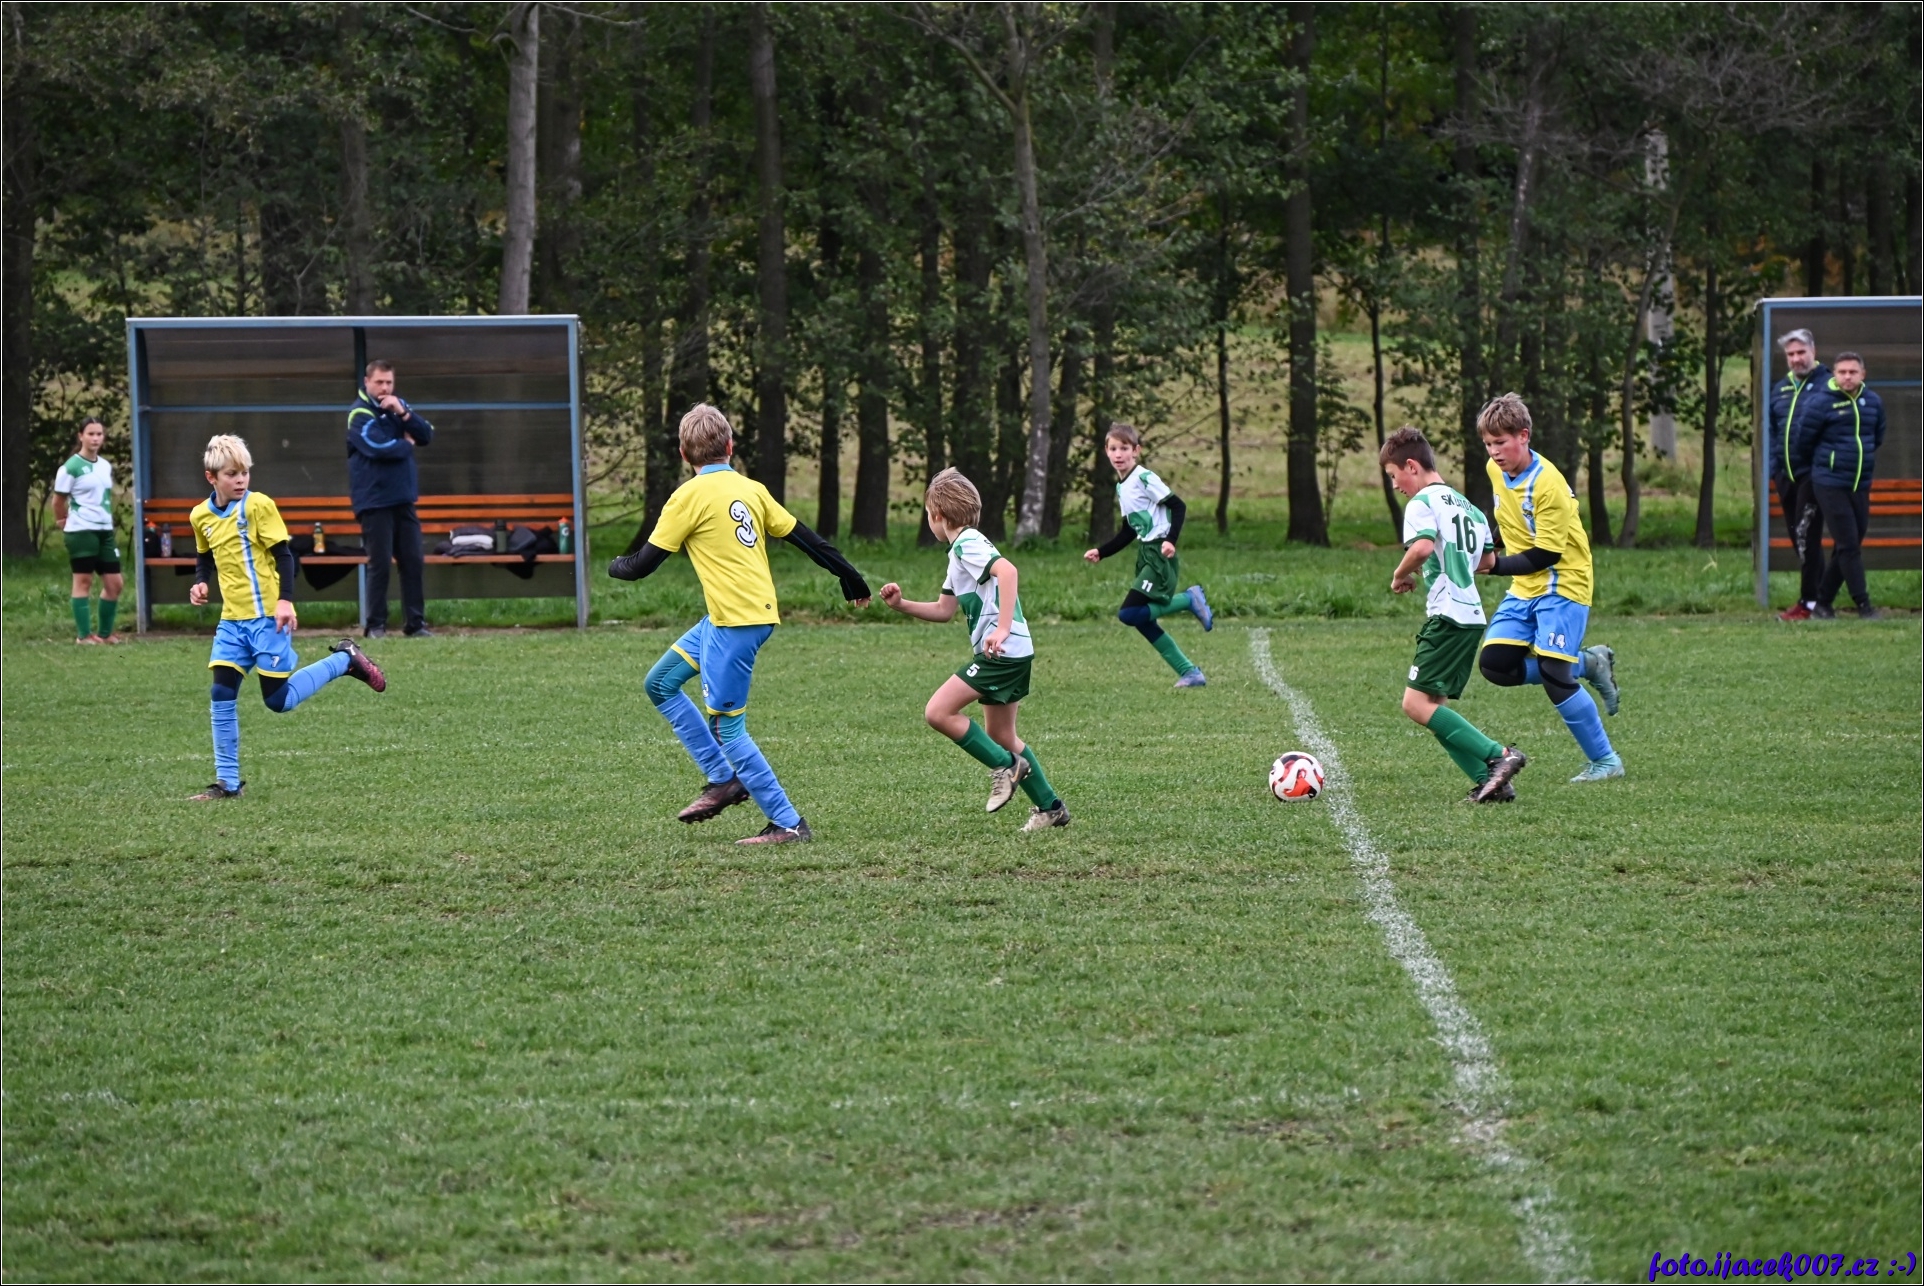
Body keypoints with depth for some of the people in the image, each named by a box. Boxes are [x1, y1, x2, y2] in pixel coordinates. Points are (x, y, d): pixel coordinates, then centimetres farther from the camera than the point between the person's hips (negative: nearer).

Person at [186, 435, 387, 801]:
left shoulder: (258, 506, -10)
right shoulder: (201, 516, 7)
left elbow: (283, 554, -10)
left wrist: (285, 600, -19)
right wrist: (200, 582, 3)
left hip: (267, 616, -5)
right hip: (232, 620, 5)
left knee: (278, 699, -4)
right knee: (222, 695, -3)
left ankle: (344, 660, 17)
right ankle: (227, 781, 4)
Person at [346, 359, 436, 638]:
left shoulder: (397, 405, 13)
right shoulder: (359, 414, -8)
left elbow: (427, 435, 3)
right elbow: (378, 447, -22)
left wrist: (403, 413, -11)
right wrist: (407, 444, -5)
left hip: (403, 499, 6)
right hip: (374, 501, -6)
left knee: (413, 562, 4)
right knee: (380, 564, -5)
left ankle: (416, 623, 8)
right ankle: (376, 624, 2)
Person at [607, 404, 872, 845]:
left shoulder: (691, 496, -9)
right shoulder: (751, 489, 11)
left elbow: (643, 564, -5)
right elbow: (802, 537, 14)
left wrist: (616, 566, 18)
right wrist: (849, 577, 25)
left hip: (734, 622, -8)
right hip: (759, 612, 8)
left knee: (726, 727, -3)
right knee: (660, 684, 16)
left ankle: (788, 824, -2)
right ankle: (723, 780, 17)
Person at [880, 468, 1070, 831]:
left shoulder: (968, 543, -10)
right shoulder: (959, 551, 21)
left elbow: (1007, 570, -27)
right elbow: (945, 610, 25)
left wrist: (1003, 627, -33)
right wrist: (901, 604, 13)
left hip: (1002, 650, -10)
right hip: (1010, 654, 10)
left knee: (938, 712, -13)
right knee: (1002, 737, 16)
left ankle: (1005, 766, -9)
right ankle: (1050, 807, 21)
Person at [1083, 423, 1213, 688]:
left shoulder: (1145, 479, -10)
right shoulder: (1121, 487, 16)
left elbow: (1178, 506, -15)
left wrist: (1171, 540, -26)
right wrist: (1100, 552, 16)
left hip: (1160, 555, -9)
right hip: (1145, 555, 9)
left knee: (1129, 614, -18)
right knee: (1142, 620, 7)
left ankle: (1189, 600, -8)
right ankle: (1189, 672, 12)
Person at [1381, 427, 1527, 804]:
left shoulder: (1422, 502, -7)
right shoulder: (1465, 505, 20)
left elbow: (1423, 547, -25)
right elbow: (1488, 560, 26)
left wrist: (1401, 575, -8)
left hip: (1447, 614, -9)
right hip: (1473, 615, 9)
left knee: (1417, 703, -11)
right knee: (1433, 704, 10)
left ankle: (1498, 756, -18)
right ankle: (1490, 779, -1)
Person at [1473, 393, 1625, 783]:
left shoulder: (1548, 485, -23)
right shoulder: (1496, 470, 2)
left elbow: (1544, 556, -23)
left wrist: (1495, 565, -29)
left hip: (1562, 586, -8)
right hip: (1523, 589, 8)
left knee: (1555, 677, -16)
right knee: (1494, 665, -7)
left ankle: (1606, 761, -2)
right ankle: (1587, 663, 12)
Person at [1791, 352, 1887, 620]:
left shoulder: (1873, 402, 5)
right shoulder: (1822, 403, -10)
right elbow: (1801, 441, -1)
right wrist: (1808, 474, 10)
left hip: (1861, 486, 6)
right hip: (1830, 485, -6)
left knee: (1848, 547, 8)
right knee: (1848, 545, -8)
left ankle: (1823, 601, 18)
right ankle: (1863, 604, -7)